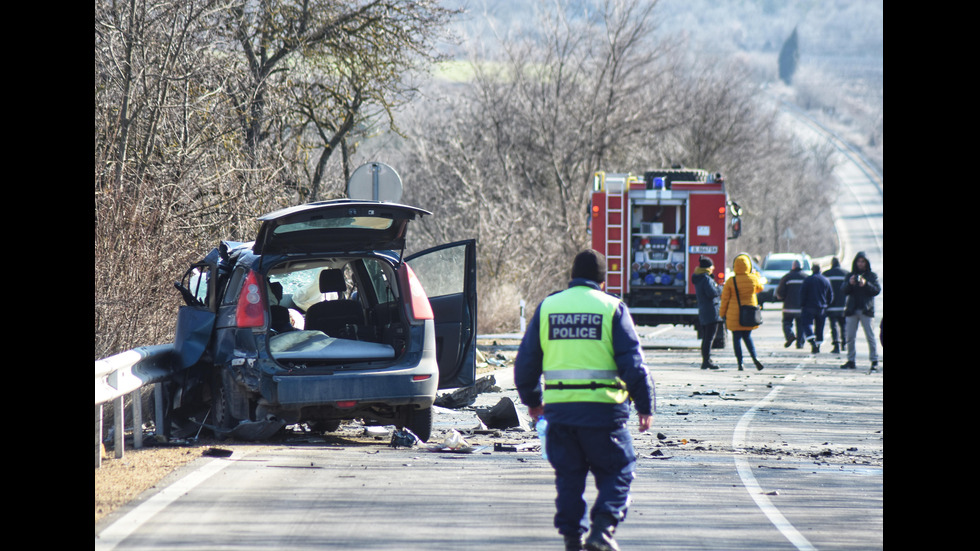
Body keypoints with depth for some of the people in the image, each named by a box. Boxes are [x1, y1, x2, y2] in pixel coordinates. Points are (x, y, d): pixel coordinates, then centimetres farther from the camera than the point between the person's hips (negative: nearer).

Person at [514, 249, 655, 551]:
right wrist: (645, 406, 2)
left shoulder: (547, 307, 8)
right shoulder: (612, 308, -2)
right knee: (615, 473, 9)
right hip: (603, 409, -3)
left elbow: (526, 361, 12)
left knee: (568, 475, 15)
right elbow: (632, 363, -6)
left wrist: (532, 400, 26)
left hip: (559, 409, 3)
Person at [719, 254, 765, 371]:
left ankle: (740, 362, 0)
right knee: (747, 337, 17)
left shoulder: (731, 281, -10)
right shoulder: (753, 279, -5)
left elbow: (725, 299, -4)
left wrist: (723, 314, 7)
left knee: (737, 338, 5)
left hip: (734, 315, -2)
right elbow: (759, 288, 17)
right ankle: (754, 357, -2)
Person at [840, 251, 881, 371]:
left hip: (866, 310, -3)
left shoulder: (872, 276, 8)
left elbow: (877, 290, -3)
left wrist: (866, 284, -19)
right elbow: (844, 291, 4)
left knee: (870, 336, -8)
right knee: (850, 337, 2)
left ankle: (874, 361, -5)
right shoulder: (850, 275, 13)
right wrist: (850, 284, -16)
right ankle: (851, 360, 11)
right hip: (852, 310, 3)